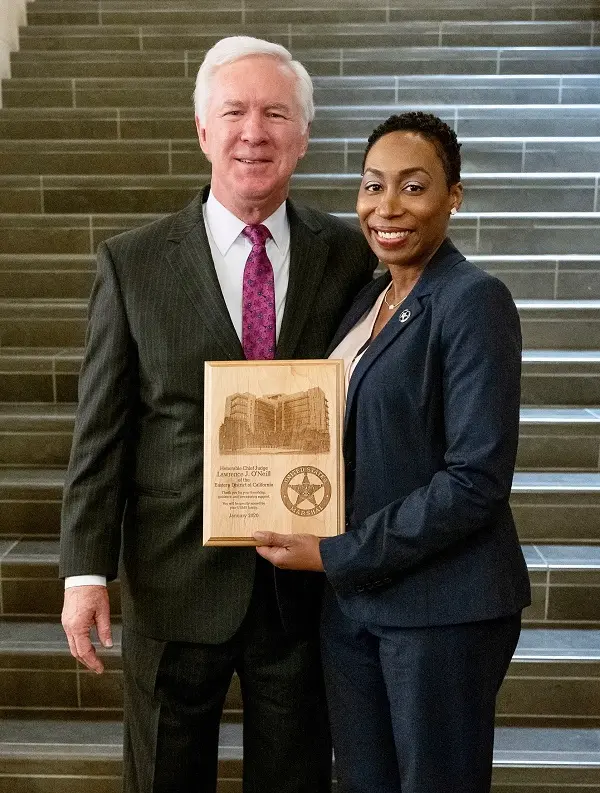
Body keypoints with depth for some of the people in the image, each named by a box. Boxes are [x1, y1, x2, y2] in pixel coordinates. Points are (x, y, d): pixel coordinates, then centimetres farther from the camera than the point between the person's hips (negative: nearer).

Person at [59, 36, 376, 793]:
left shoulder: (349, 256, 0)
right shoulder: (132, 262, -3)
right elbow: (101, 427, -3)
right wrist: (86, 569, -6)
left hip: (307, 580, 1)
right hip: (176, 583, -1)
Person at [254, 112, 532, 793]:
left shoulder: (474, 300, -14)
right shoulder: (367, 300, 9)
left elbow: (476, 480, -20)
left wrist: (336, 555, -16)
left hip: (442, 607, -7)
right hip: (352, 597, 7)